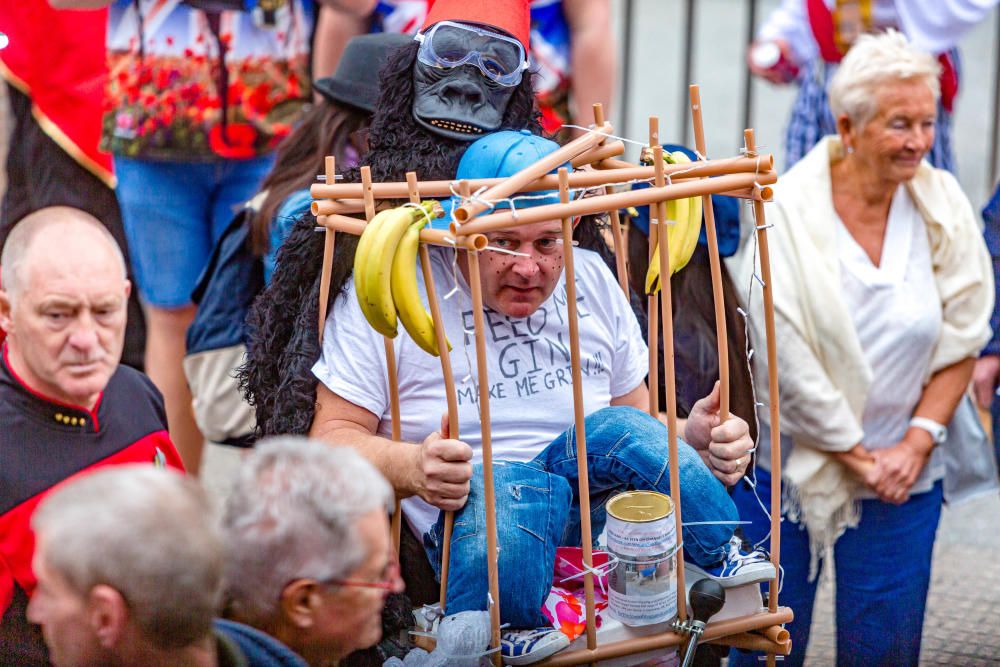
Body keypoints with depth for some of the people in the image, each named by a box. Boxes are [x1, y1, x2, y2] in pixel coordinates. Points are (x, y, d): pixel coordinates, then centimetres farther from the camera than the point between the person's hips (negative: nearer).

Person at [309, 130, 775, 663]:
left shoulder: (592, 280, 13)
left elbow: (638, 416, 21)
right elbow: (331, 436, -5)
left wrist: (689, 439, -4)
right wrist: (414, 468, -26)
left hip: (600, 499, 3)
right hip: (474, 518, -3)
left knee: (617, 429, -31)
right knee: (510, 488, -39)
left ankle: (722, 562, -16)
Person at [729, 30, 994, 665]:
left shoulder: (944, 207, -2)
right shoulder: (790, 211, -11)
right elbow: (784, 356, -14)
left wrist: (915, 445, -9)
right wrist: (856, 455, -11)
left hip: (904, 474, 2)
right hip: (789, 462, -2)